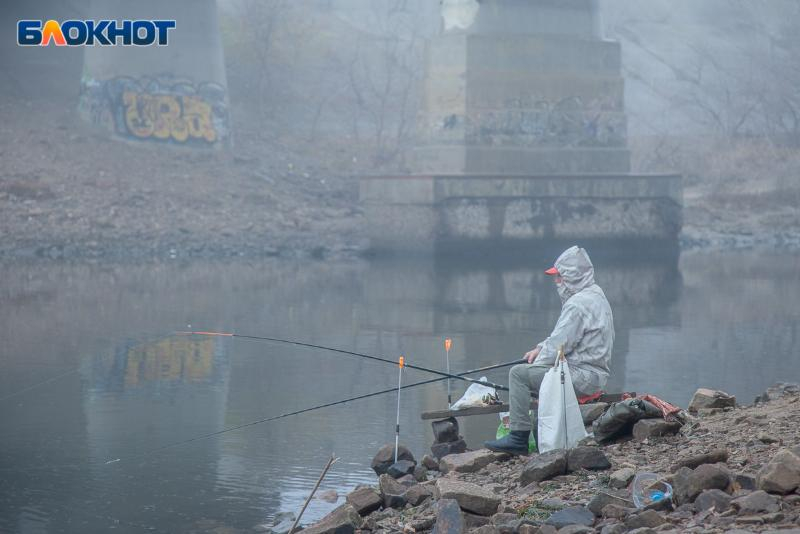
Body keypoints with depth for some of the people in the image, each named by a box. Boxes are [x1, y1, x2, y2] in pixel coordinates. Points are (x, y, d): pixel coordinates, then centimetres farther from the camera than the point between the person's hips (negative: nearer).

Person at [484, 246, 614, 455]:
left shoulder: (578, 304, -18)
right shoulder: (595, 295, 16)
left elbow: (559, 346, -20)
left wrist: (536, 364, -4)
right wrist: (541, 349, 11)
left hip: (581, 378, -11)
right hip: (594, 374, 11)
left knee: (519, 373, -12)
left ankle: (519, 438, -14)